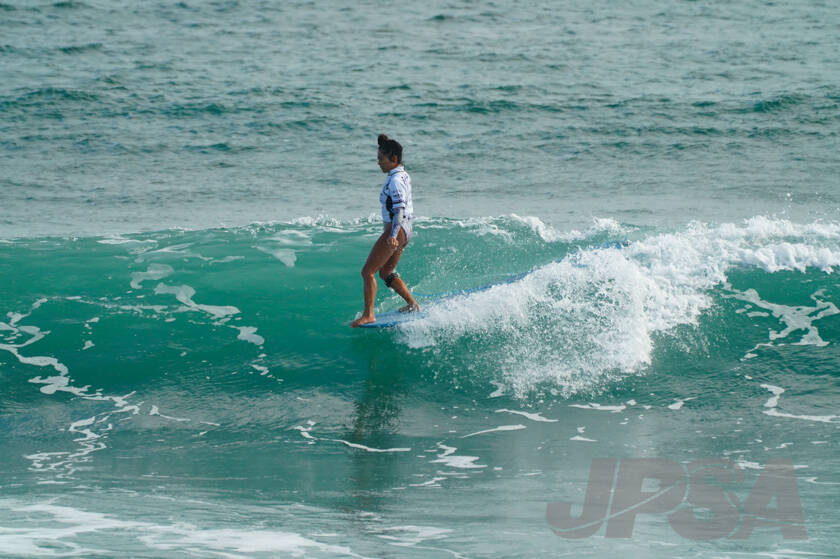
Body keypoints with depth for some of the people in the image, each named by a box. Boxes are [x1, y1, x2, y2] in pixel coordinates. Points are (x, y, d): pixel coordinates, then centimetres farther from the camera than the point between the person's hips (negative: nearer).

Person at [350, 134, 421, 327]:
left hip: (395, 230, -10)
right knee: (386, 273, 22)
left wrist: (393, 235, -36)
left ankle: (368, 315, -4)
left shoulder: (395, 180, -19)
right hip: (405, 231, 10)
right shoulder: (403, 175, 10)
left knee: (368, 272, -5)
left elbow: (400, 209, -28)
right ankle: (413, 305, 27)